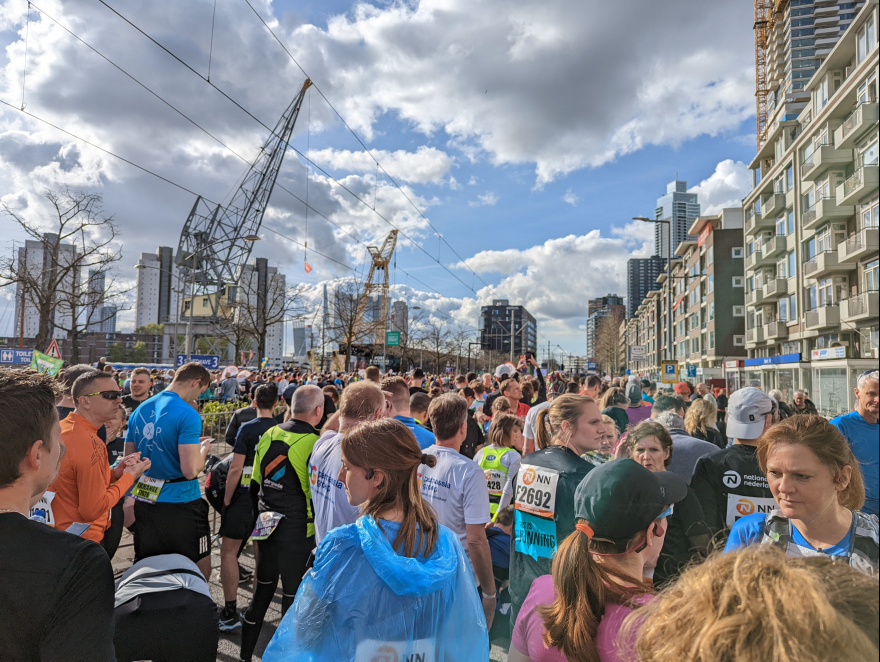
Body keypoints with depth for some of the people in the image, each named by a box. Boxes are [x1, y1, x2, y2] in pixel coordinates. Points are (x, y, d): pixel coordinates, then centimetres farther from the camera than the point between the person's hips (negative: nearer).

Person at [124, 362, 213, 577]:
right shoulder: (187, 414, -18)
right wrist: (203, 449, -2)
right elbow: (191, 470, -23)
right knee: (199, 572, 10)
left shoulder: (140, 410, 6)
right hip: (180, 504, -7)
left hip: (145, 503, 7)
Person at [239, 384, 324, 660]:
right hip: (297, 532, -6)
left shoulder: (269, 435, 0)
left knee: (263, 589, 21)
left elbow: (255, 484, 9)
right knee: (293, 597, 9)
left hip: (267, 526, 6)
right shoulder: (315, 444, -19)